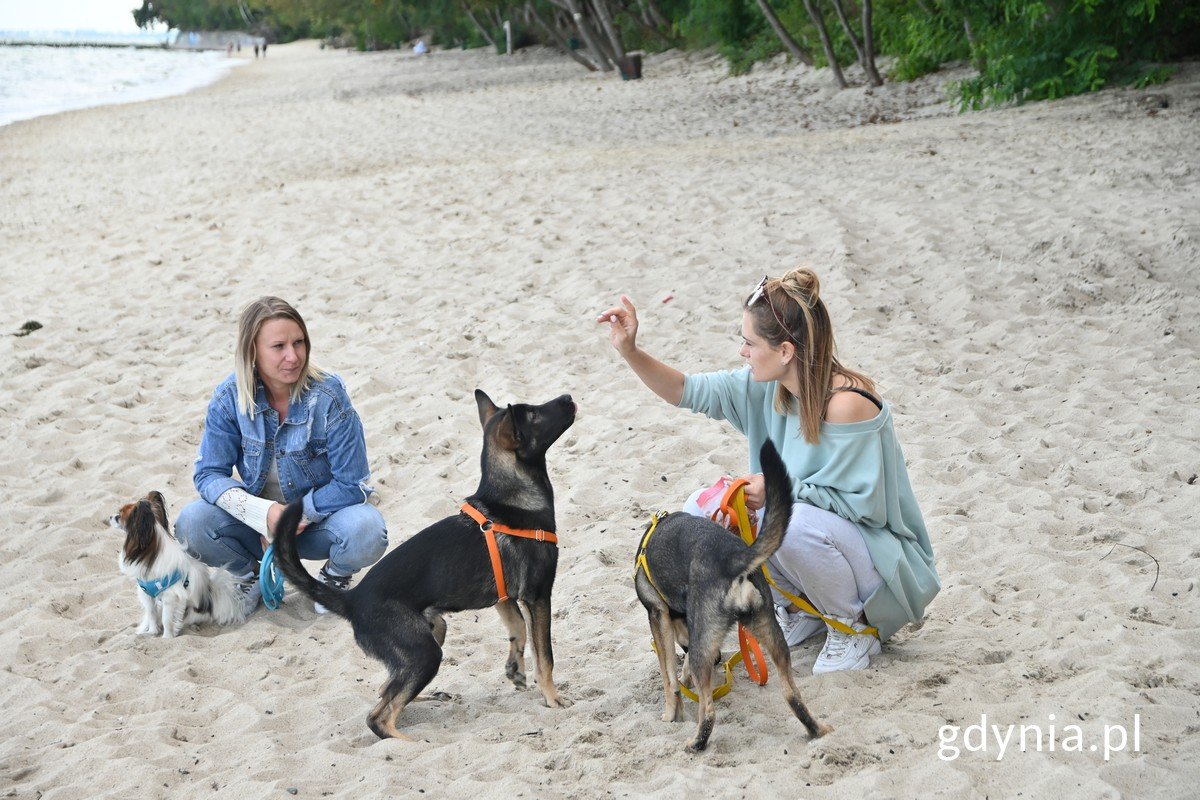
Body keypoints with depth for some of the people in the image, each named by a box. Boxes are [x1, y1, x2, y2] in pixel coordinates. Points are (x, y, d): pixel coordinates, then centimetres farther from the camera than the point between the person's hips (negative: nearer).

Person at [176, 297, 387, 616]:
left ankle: (334, 576, 3)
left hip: (319, 520, -2)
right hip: (258, 520, 2)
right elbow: (208, 473, -11)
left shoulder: (328, 396, -19)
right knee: (191, 523, -25)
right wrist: (264, 514, -27)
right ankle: (252, 575, 6)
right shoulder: (229, 398, -13)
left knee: (366, 531, -34)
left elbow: (352, 484, -17)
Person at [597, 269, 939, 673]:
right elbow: (692, 391, -1)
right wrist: (630, 351, -13)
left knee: (791, 522, -37)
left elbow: (864, 503, -25)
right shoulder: (769, 387, -5)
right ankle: (802, 609, 10)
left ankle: (855, 630, -9)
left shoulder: (847, 404, -28)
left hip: (883, 558, -8)